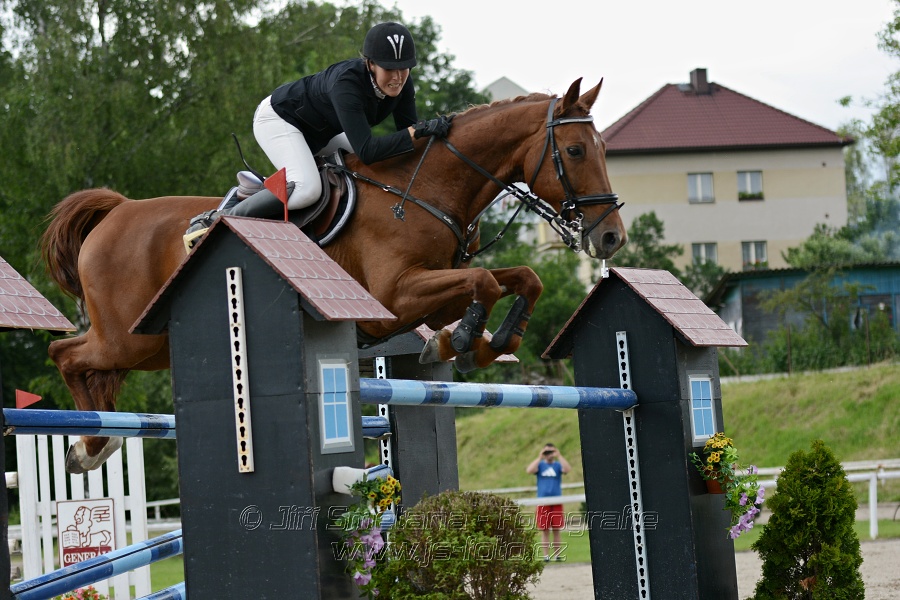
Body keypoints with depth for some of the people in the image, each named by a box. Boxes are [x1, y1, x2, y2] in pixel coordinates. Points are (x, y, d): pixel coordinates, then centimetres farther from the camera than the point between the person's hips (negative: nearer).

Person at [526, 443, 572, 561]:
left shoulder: (558, 465, 7)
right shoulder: (540, 465, 7)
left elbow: (567, 469, -13)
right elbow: (529, 470, -11)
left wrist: (559, 456, -14)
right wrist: (539, 458, -12)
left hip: (556, 501, 0)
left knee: (556, 530, 2)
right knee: (544, 530, 1)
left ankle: (557, 555, 6)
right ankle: (546, 555, 3)